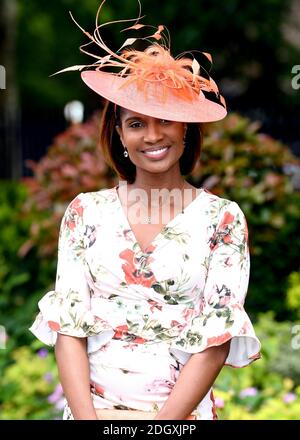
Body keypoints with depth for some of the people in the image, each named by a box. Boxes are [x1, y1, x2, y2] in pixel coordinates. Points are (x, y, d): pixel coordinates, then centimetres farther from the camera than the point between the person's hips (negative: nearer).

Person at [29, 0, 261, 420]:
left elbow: (216, 341, -6)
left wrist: (163, 423, -15)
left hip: (181, 414, -1)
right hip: (90, 408, 1)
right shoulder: (85, 212, 4)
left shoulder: (222, 218, -1)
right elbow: (67, 326, -1)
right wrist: (87, 417, -13)